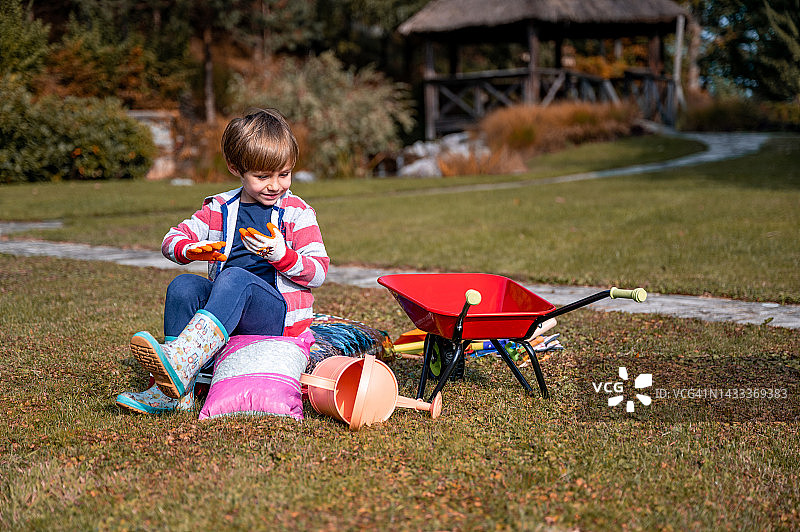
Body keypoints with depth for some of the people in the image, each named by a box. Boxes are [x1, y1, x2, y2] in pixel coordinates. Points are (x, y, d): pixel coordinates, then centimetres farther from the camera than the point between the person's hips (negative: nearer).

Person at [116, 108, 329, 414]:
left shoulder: (297, 213, 4)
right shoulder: (220, 208, 13)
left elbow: (319, 273, -2)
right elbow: (172, 240, 10)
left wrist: (282, 255, -21)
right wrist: (191, 249, -15)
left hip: (280, 316, -4)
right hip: (228, 314, 4)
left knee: (236, 278, -33)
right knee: (183, 286, -24)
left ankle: (178, 361, -54)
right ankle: (177, 393, -29)